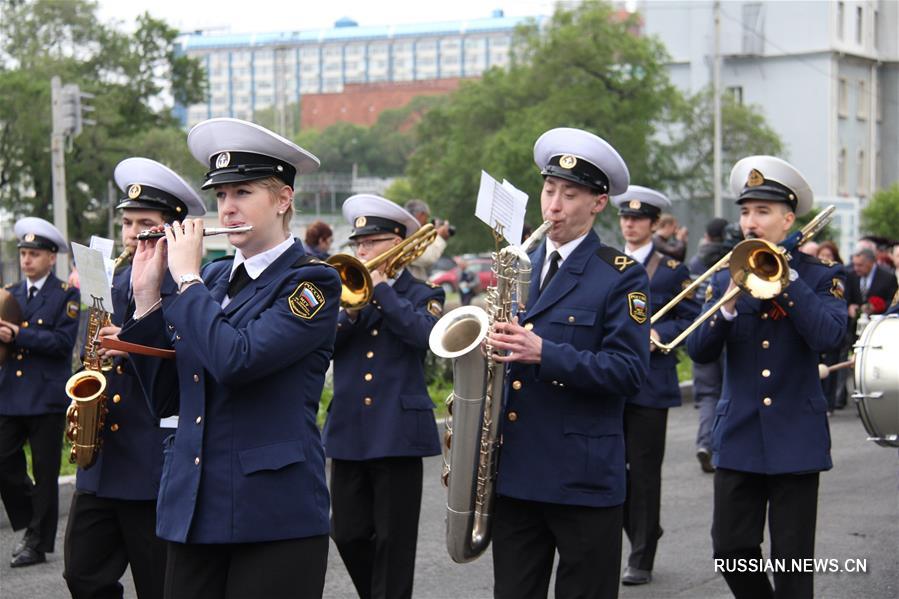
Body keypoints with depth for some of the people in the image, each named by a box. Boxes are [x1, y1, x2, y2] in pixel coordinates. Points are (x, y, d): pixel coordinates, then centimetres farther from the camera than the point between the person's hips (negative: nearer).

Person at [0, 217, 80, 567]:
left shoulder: (66, 296, -2)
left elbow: (63, 341, -13)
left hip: (47, 399, -5)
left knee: (44, 473, 2)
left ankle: (38, 543, 11)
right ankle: (30, 521, 20)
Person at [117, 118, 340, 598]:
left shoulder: (311, 282, -6)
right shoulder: (214, 278, 12)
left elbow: (236, 360, -23)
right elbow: (164, 398, 10)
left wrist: (187, 277, -11)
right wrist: (146, 295, 2)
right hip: (191, 507, 6)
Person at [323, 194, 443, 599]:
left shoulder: (423, 295, 4)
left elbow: (423, 333, -18)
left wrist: (380, 286, -14)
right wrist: (352, 309, -13)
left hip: (397, 432, -4)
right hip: (347, 431, 4)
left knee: (393, 541, 0)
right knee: (348, 534, 7)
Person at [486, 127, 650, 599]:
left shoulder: (621, 276, -5)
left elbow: (629, 370, -15)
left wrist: (544, 353, -24)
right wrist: (497, 345, 0)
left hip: (584, 477, -5)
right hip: (513, 471, 6)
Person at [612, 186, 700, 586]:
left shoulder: (672, 269, 3)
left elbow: (690, 318, -1)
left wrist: (659, 335, -17)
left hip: (650, 382, -4)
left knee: (644, 470, -1)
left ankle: (642, 560, 6)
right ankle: (643, 534, 24)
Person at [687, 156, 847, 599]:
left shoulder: (820, 277, 0)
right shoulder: (726, 278, 8)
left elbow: (828, 337, -19)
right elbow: (698, 352, -1)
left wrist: (785, 278, -18)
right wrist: (728, 305, -17)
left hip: (795, 437, -3)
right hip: (738, 436, 3)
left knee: (791, 559, 1)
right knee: (731, 550, 2)